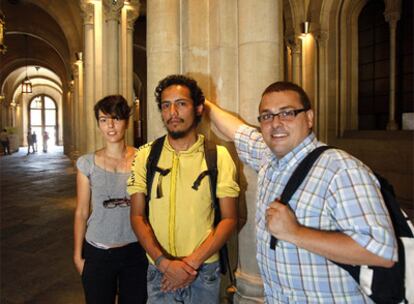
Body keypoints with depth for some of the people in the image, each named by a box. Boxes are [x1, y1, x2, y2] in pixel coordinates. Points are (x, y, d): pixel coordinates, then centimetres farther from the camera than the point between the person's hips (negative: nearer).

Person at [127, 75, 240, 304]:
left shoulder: (219, 156, -8)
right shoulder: (145, 155, -4)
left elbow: (229, 219, -7)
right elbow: (137, 216, -3)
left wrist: (193, 262, -14)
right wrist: (163, 262, -14)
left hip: (205, 270, 0)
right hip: (159, 270, 0)